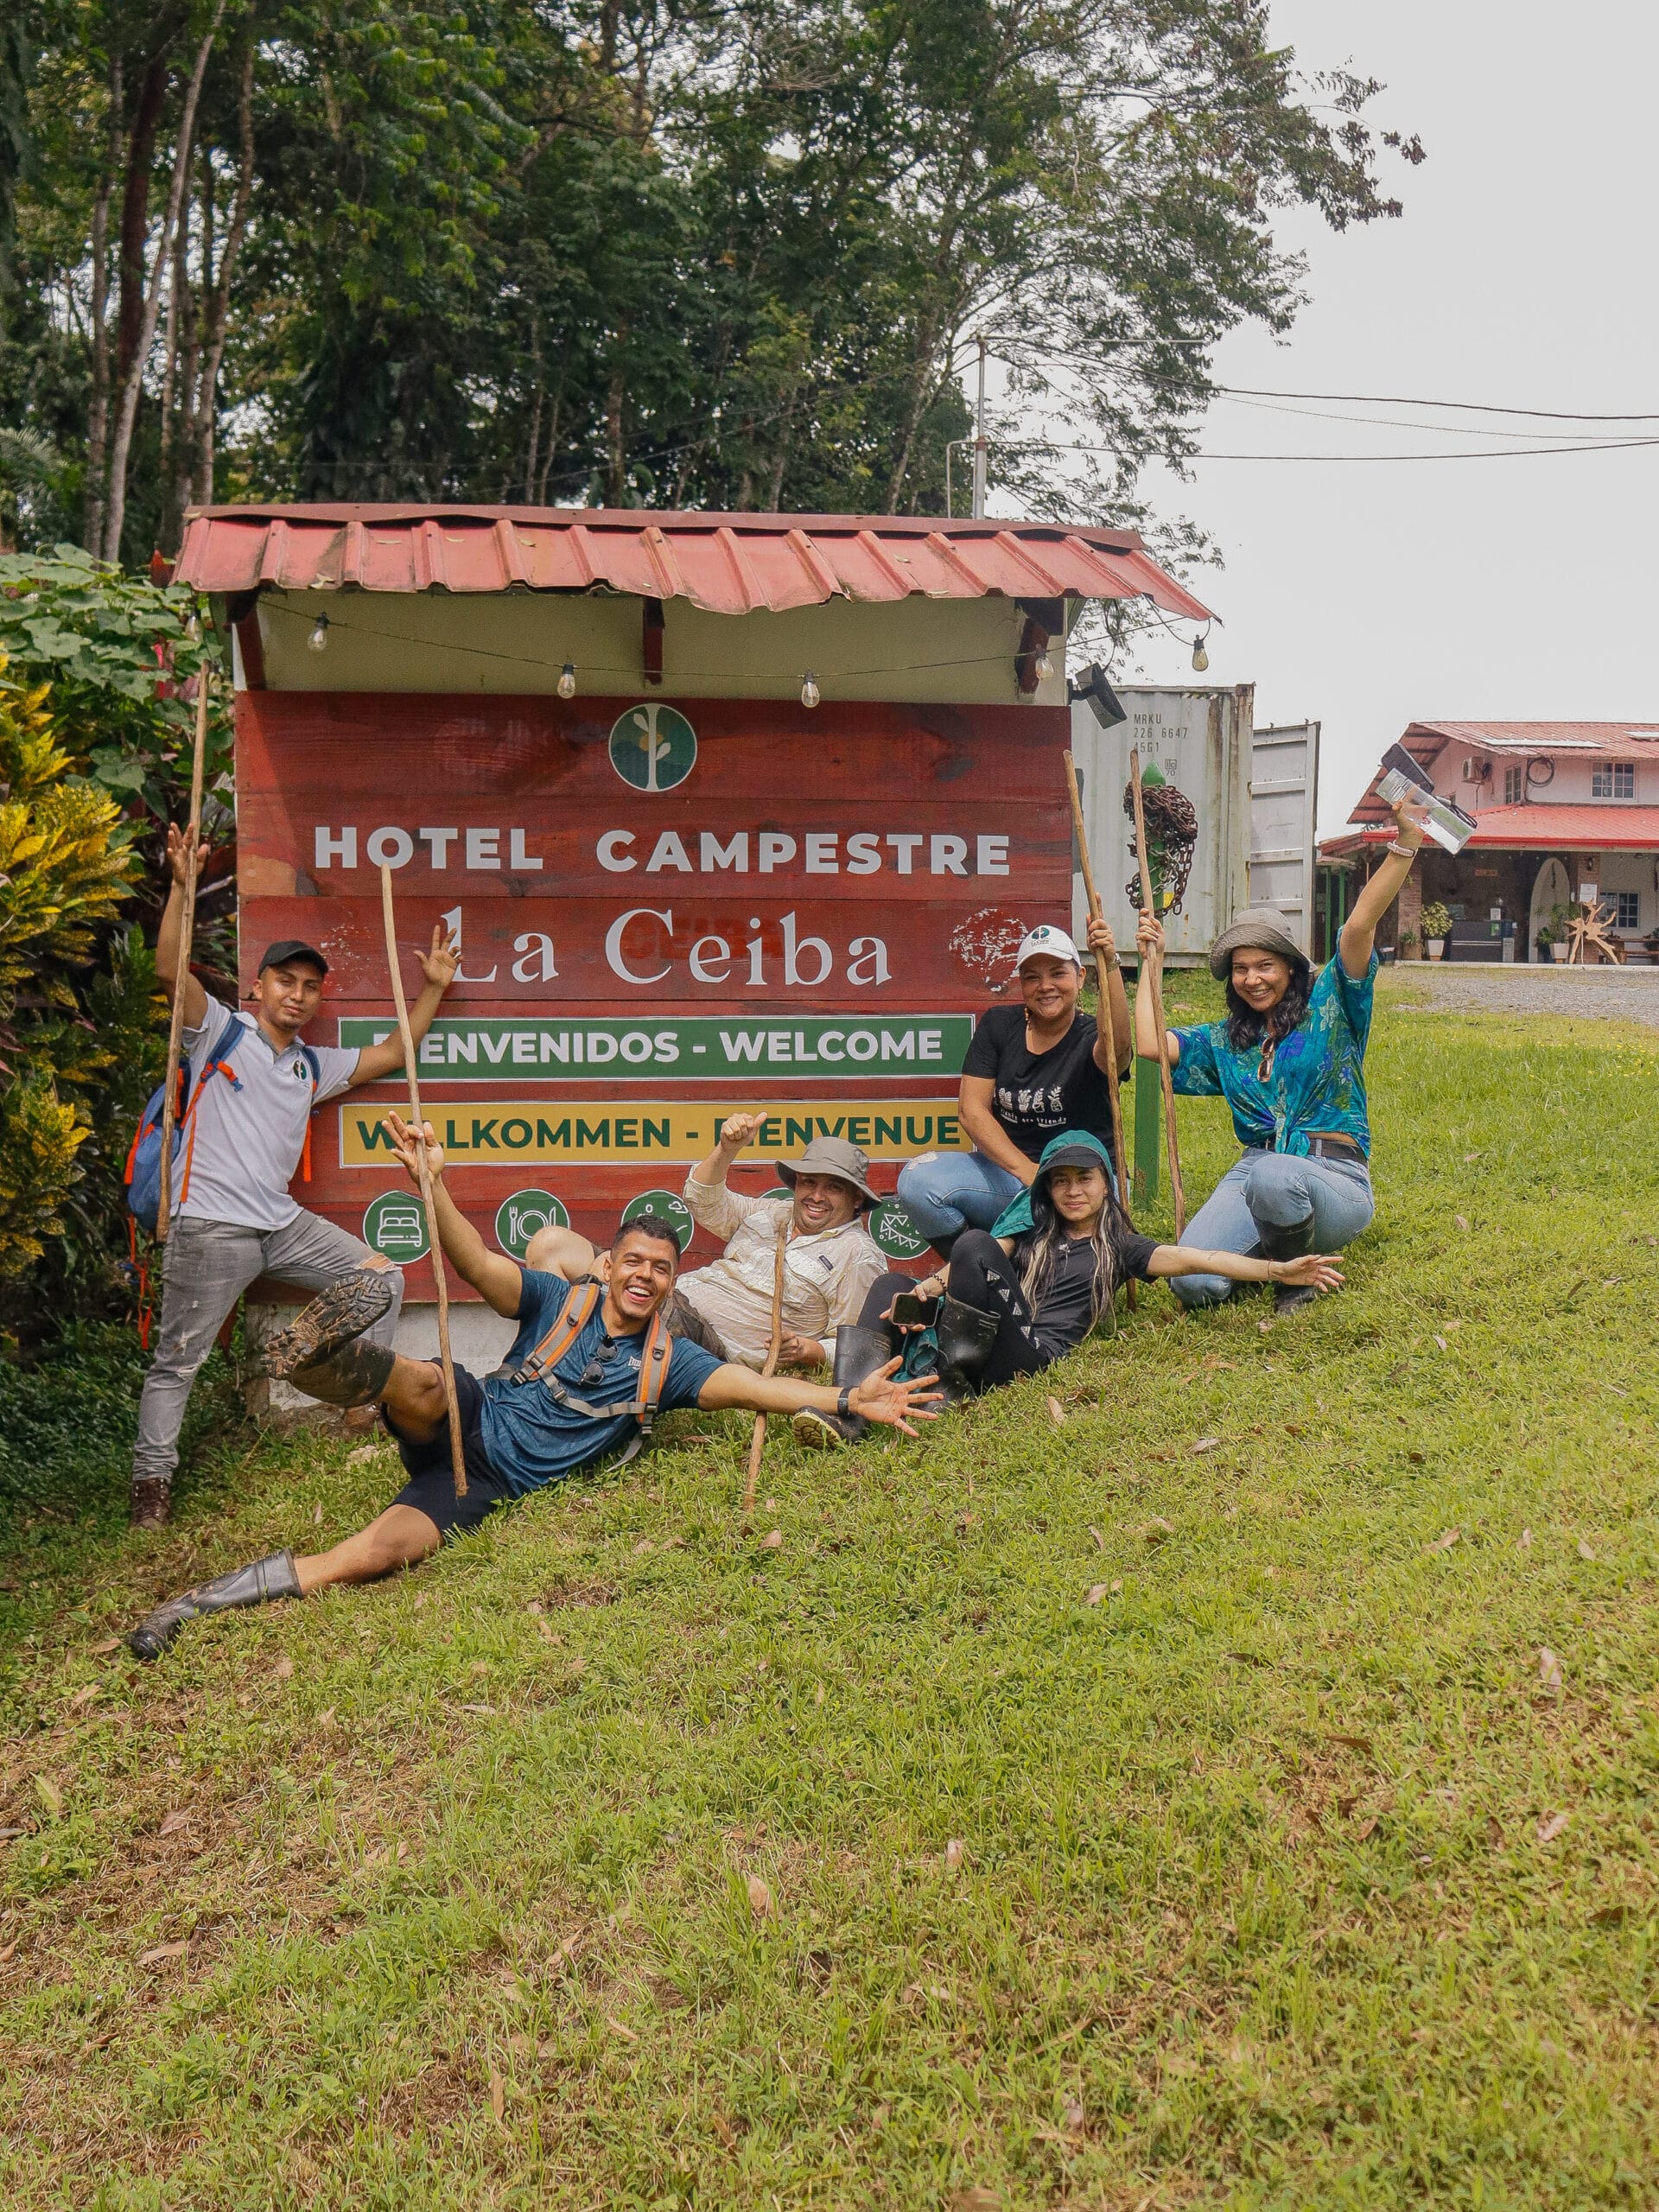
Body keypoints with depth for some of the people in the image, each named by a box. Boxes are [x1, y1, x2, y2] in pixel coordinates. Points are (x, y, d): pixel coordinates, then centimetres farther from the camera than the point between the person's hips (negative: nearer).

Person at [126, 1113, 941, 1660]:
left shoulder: (666, 1361, 8)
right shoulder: (558, 1300, 3)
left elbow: (754, 1386, -1)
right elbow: (478, 1264, -9)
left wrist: (848, 1398, -15)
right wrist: (431, 1184, -26)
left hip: (495, 1483, 0)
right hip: (464, 1424, 0)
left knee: (368, 1558, -23)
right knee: (429, 1383, -37)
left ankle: (202, 1602, -18)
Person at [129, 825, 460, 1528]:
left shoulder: (314, 1066, 16)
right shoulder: (219, 1031, 0)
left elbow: (388, 1056, 22)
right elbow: (172, 971, -14)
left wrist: (433, 990, 18)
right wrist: (182, 885, -22)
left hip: (282, 1223, 7)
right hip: (210, 1225, -6)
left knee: (380, 1277, 8)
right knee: (177, 1360, -3)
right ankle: (151, 1481, 5)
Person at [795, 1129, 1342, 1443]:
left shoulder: (1119, 1247, 19)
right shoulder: (1032, 1230, 30)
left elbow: (1189, 1258, 4)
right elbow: (968, 1268, 14)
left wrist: (1276, 1270, -10)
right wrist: (929, 1287, -9)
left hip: (1036, 1355, -6)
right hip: (979, 1347, 6)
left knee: (974, 1243, -23)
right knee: (891, 1287, -6)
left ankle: (948, 1390, -22)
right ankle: (848, 1413, -26)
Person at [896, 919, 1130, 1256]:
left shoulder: (1089, 1037, -5)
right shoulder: (999, 1025, 4)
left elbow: (1116, 1048, -33)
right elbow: (971, 1108, -5)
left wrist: (1111, 966, -48)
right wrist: (1026, 1170, -19)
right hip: (1005, 1170, 3)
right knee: (917, 1179, -22)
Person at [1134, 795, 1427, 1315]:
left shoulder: (1327, 1005, 7)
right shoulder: (1225, 1040, 21)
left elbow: (1360, 925, -6)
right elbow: (1150, 1045, 8)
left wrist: (1405, 842, -19)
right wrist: (1151, 965, 17)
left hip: (1335, 1179, -3)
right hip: (1254, 1170, 4)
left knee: (1275, 1174, -42)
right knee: (1193, 1283, -24)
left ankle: (1296, 1271, -7)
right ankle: (1269, 1240, 10)